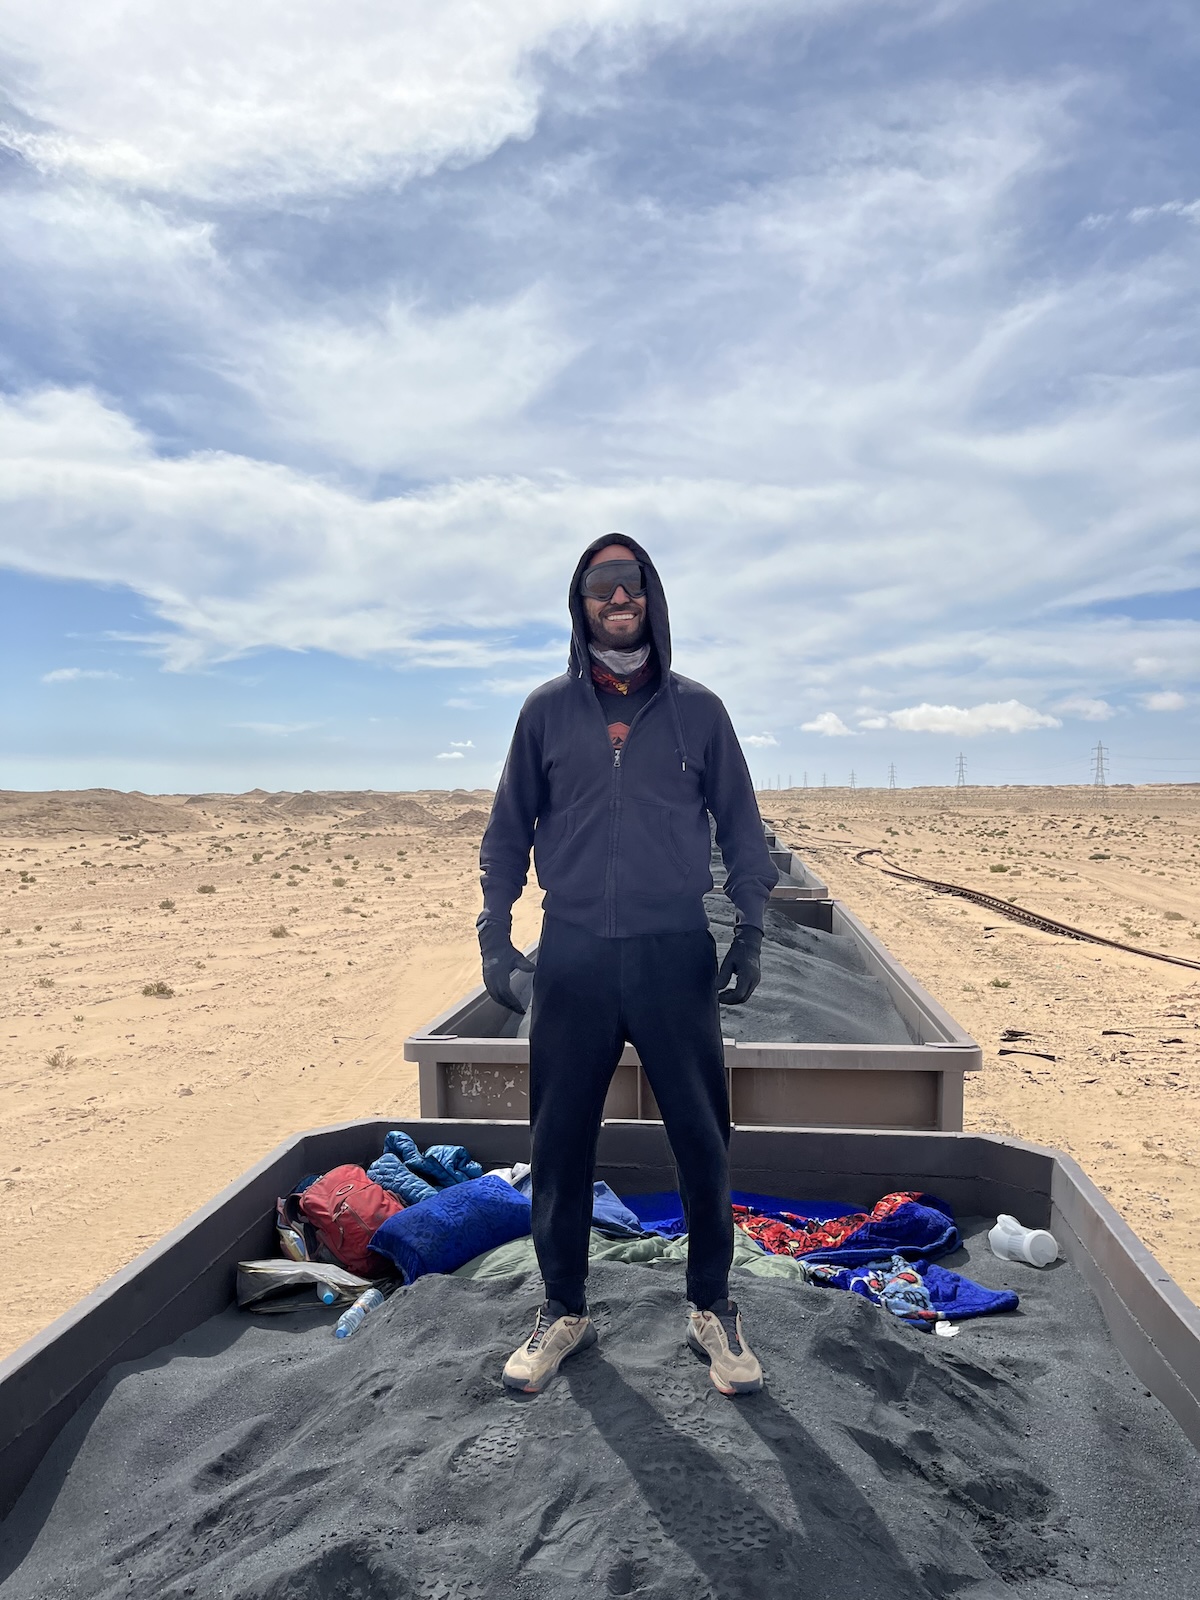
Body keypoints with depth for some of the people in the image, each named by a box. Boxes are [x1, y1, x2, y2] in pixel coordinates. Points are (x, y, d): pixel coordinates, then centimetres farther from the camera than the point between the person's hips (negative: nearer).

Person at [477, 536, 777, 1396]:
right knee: (560, 1145, 9)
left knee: (703, 1141, 7)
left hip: (677, 954, 0)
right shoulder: (548, 710, 5)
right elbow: (508, 833, 9)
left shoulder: (698, 710, 4)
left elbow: (742, 831, 9)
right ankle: (565, 1310, 29)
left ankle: (713, 1307, 28)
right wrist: (497, 937, 3)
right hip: (572, 956, 1)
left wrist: (750, 936, 2)